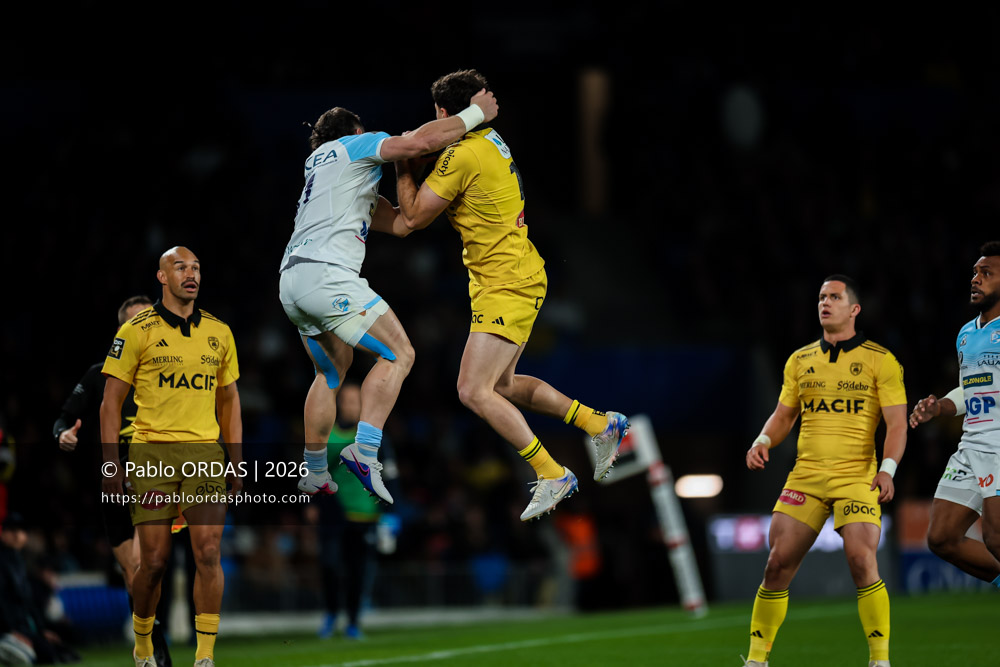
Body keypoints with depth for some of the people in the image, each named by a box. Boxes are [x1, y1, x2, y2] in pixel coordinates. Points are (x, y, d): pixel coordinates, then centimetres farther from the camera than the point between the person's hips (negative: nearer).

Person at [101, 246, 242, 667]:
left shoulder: (219, 333, 12)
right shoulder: (137, 331, 0)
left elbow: (229, 399, 20)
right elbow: (111, 401, 1)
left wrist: (236, 458, 12)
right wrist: (111, 464, -6)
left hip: (205, 456, 3)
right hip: (152, 455, -2)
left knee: (208, 554, -10)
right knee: (154, 561, -1)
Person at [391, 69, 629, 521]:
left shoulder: (462, 156, -19)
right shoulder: (491, 140, 10)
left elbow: (414, 217, -11)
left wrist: (405, 169, 1)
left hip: (507, 286, -10)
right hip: (519, 276, 10)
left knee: (473, 391, -12)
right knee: (501, 385, 18)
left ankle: (551, 476, -11)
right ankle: (601, 425, 20)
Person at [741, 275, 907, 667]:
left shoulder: (880, 360, 2)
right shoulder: (800, 360, 14)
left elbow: (897, 422, -2)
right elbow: (783, 415, 21)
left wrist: (888, 469, -17)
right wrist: (764, 441, 0)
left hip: (857, 478, -4)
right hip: (805, 477, 4)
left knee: (862, 562, -19)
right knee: (778, 564, -3)